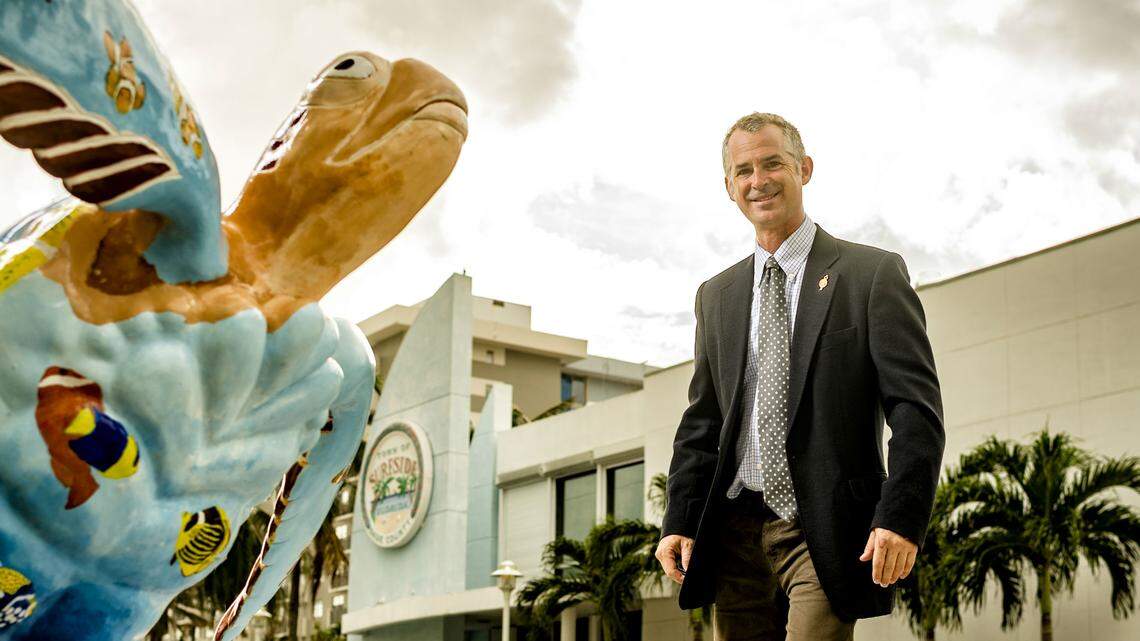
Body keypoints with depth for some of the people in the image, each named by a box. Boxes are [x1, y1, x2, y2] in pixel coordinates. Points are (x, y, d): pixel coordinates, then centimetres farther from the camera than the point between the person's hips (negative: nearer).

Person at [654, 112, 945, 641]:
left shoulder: (873, 274, 1)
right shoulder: (717, 296, 17)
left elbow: (916, 408, -5)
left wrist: (901, 518, -15)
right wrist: (680, 520, 6)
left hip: (826, 529, -5)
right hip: (735, 533, 5)